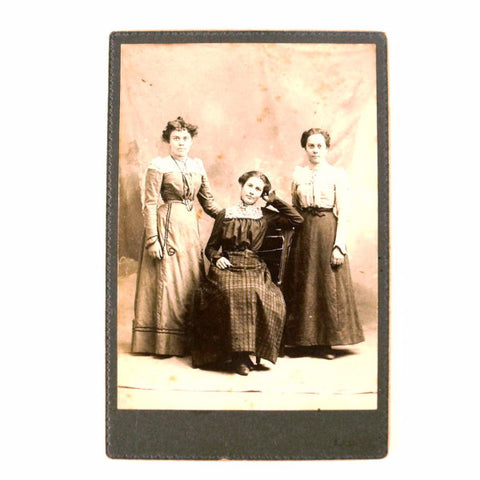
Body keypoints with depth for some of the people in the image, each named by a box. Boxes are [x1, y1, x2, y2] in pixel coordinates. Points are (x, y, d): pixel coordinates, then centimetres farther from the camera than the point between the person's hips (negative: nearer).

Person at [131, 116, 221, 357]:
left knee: (191, 281, 7)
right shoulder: (159, 165, -3)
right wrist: (152, 239, -15)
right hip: (166, 226, -6)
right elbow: (150, 205, -8)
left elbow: (208, 202, 19)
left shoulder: (197, 165, 13)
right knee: (166, 279, -3)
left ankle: (187, 340, 17)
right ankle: (162, 343, 7)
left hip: (190, 228, 6)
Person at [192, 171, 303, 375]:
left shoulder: (265, 215, 16)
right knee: (233, 293, -35)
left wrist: (274, 200, 13)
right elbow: (210, 247, 19)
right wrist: (217, 258, -4)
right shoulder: (225, 214, 16)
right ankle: (238, 355, -26)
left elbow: (297, 219, 9)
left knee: (254, 293, -35)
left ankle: (244, 352, -21)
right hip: (227, 267, 0)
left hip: (253, 268, 1)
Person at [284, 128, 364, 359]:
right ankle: (305, 340, 16)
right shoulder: (298, 173, 10)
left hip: (327, 232, -3)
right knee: (302, 284, 6)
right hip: (303, 233, 3)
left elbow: (343, 213, -4)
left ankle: (326, 340, 12)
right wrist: (290, 237, 5)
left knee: (328, 285, 0)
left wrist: (339, 245, -12)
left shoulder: (337, 174, 1)